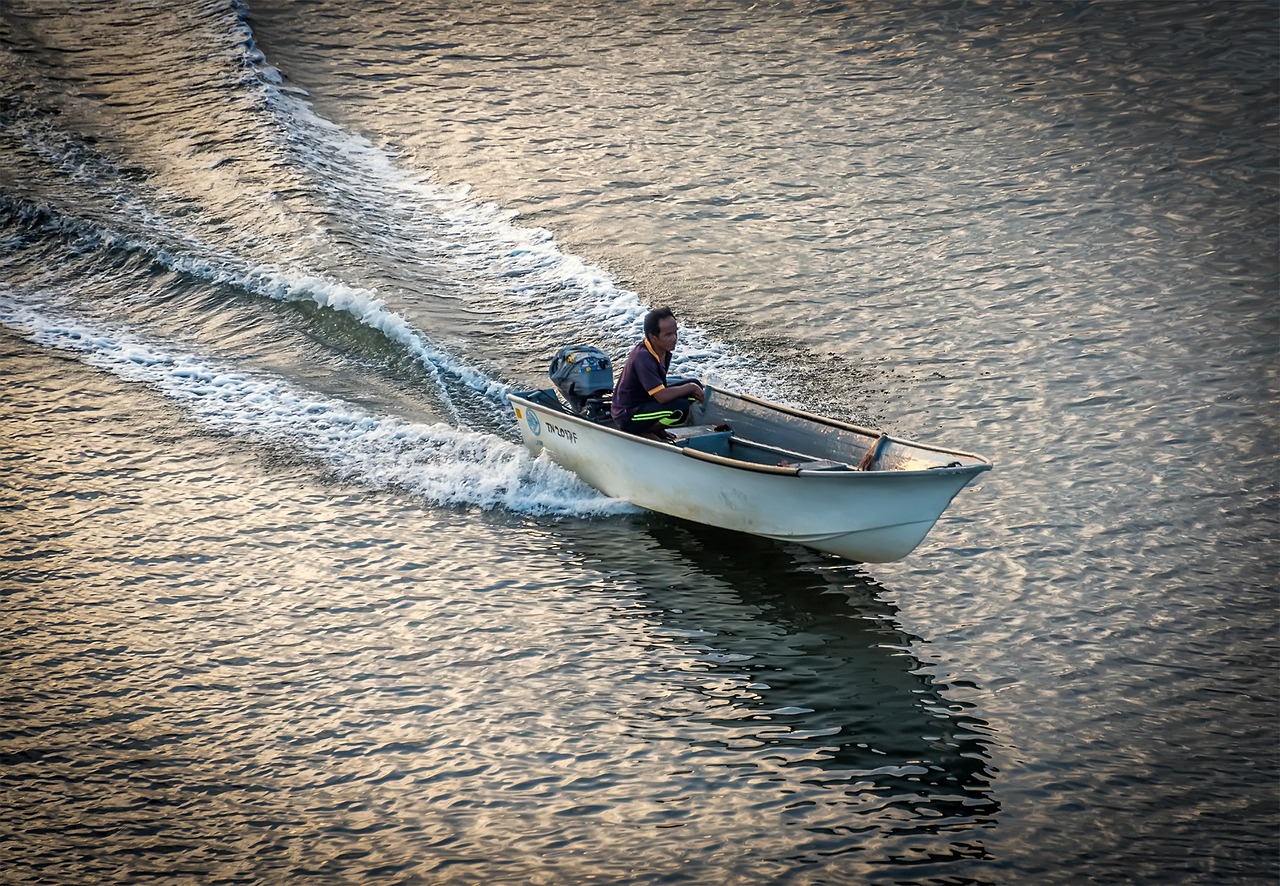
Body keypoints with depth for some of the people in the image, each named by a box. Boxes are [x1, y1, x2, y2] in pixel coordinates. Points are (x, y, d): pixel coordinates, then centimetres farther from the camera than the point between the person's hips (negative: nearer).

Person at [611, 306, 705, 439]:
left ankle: (654, 427, 4)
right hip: (627, 417, -10)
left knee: (694, 386, 4)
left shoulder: (664, 351, 0)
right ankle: (641, 433, -6)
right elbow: (662, 396, -34)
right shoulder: (643, 357, -29)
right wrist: (691, 388, -20)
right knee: (680, 408, -30)